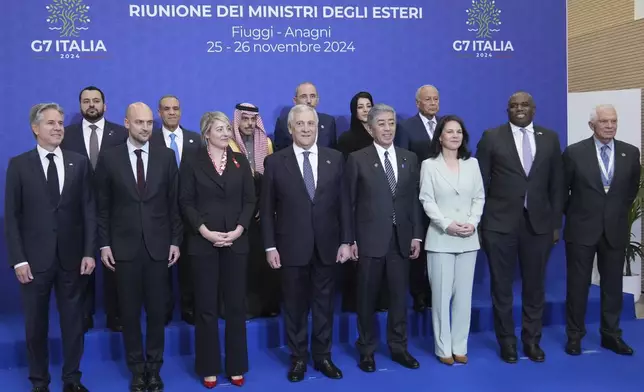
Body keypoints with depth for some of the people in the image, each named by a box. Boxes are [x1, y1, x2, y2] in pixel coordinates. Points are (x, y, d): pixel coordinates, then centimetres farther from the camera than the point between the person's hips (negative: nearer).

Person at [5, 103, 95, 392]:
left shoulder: (79, 162, 4)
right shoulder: (19, 165, 0)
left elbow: (89, 210, 3)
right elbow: (11, 216, -2)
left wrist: (89, 251, -4)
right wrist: (18, 259, -9)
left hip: (72, 257, 1)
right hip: (35, 258, -1)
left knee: (73, 321, 10)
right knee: (36, 324, 10)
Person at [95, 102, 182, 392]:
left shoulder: (166, 156, 2)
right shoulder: (109, 159, 0)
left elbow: (174, 202, 3)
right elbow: (103, 206, 2)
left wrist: (175, 241, 1)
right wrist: (104, 244, -2)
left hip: (158, 245, 1)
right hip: (124, 246, 0)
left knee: (157, 310, 7)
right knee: (129, 312, 8)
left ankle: (154, 367, 24)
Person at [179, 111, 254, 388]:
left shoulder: (240, 162, 8)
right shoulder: (193, 163, 2)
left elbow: (249, 200, 4)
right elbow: (186, 202, -2)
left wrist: (239, 230, -9)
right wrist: (205, 231, -14)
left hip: (236, 242, 2)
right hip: (203, 243, -2)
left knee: (236, 305, 6)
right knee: (206, 307, 4)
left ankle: (236, 366, 18)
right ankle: (208, 368, 16)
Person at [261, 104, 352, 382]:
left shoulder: (335, 158, 3)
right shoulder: (275, 162, -1)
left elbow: (343, 203, 4)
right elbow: (267, 208, -1)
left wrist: (346, 240, -1)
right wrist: (270, 246, -5)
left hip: (326, 245, 2)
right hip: (292, 246, -1)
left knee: (324, 303, 11)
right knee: (295, 305, 9)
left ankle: (322, 356, 26)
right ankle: (298, 357, 24)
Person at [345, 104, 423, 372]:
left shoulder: (409, 158, 8)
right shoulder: (357, 159, -3)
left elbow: (414, 200, 8)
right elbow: (349, 203, -3)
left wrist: (416, 235, 2)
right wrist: (350, 239, -7)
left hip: (401, 238, 3)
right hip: (369, 238, -3)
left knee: (399, 294, 10)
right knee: (367, 296, 8)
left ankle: (398, 347, 24)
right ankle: (367, 349, 22)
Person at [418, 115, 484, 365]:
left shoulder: (472, 164, 9)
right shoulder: (429, 165, 0)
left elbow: (479, 197, 8)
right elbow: (427, 201, -5)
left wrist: (472, 222, -8)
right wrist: (447, 224, -16)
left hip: (468, 239, 3)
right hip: (440, 238, -3)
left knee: (464, 294, 7)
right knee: (442, 294, 1)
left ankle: (460, 347, 17)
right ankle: (443, 348, 12)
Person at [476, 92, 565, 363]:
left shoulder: (550, 138, 7)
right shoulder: (492, 137, -1)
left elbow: (557, 184, 8)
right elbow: (480, 183, -1)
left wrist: (556, 223, 5)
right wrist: (478, 222, -4)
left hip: (539, 223, 2)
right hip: (500, 223, -2)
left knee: (535, 286, 11)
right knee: (501, 286, 7)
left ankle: (532, 340, 27)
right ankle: (507, 341, 22)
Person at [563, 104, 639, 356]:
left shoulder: (631, 153, 1)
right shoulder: (574, 152, -8)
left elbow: (632, 188, 15)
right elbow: (562, 189, 3)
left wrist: (619, 212, 16)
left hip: (616, 229, 3)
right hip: (582, 229, -2)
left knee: (613, 284, 10)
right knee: (578, 284, 5)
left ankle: (611, 334, 23)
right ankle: (574, 335, 17)